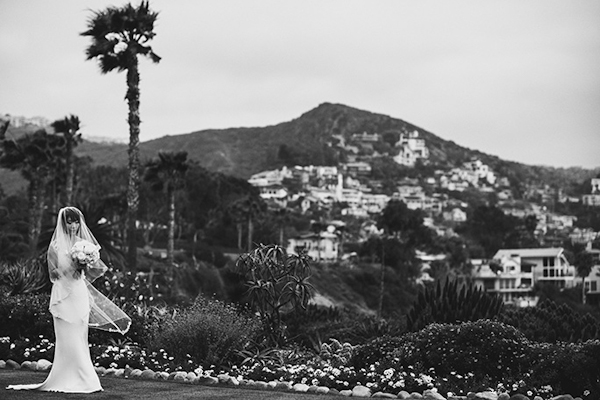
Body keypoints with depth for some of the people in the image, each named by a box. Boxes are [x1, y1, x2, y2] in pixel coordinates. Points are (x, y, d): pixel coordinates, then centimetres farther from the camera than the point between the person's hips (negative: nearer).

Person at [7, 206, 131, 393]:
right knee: (68, 337, -7)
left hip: (80, 293, 5)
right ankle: (69, 379, -4)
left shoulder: (82, 242, 11)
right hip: (64, 294, -5)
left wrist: (86, 264, -9)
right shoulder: (57, 245, -2)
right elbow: (57, 271, -9)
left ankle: (79, 379, 9)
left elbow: (91, 270, 13)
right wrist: (75, 263, -20)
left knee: (80, 338, 5)